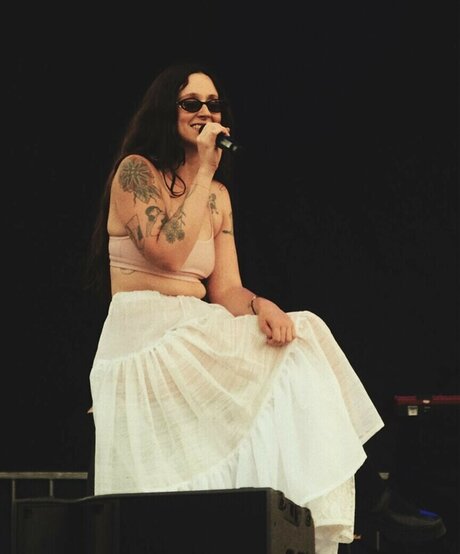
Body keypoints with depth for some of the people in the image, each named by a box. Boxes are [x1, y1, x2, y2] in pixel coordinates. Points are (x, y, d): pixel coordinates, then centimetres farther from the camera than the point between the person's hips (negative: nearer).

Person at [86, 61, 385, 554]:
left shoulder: (218, 195, 17)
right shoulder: (136, 171, -2)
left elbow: (226, 289, 10)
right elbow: (169, 252, -17)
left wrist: (261, 306, -15)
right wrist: (204, 170, -11)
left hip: (196, 339, 7)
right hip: (144, 342, -7)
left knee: (292, 351, -17)